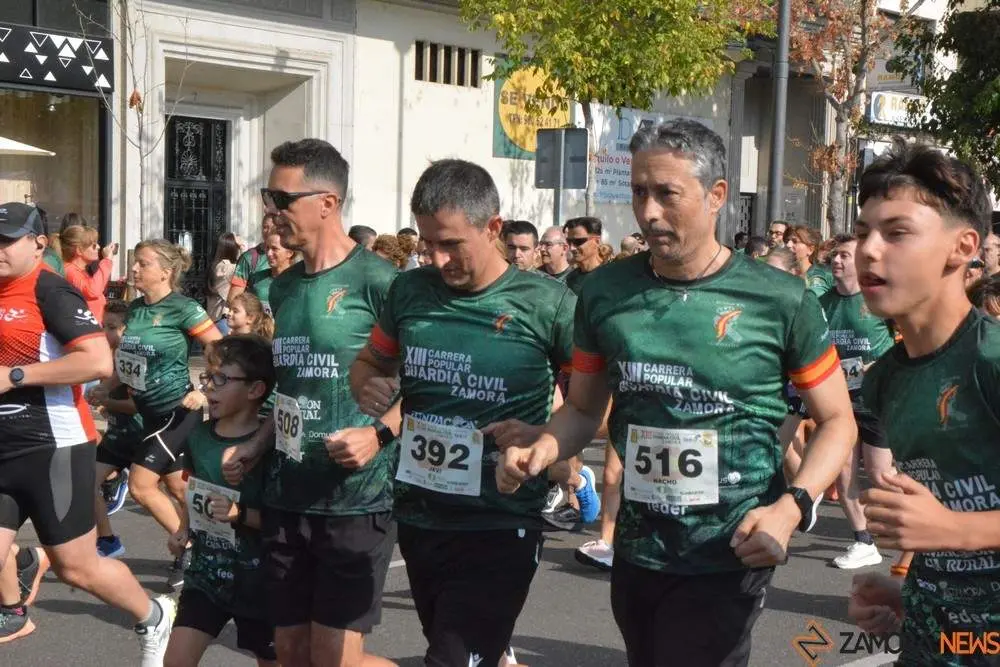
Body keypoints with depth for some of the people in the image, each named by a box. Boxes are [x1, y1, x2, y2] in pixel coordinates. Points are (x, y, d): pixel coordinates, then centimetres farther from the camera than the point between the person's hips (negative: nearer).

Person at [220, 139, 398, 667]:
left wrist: (379, 434, -23)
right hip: (286, 496, 7)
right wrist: (255, 446, 9)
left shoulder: (376, 281, -12)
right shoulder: (283, 287, 11)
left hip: (355, 499, -7)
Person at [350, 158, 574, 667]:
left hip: (499, 528, -5)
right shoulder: (409, 291, 1)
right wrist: (367, 387, -6)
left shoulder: (546, 303, -12)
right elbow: (369, 362, 16)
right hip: (417, 519, 6)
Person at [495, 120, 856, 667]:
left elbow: (836, 421, -3)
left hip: (726, 561, -4)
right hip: (634, 553, 4)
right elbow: (584, 409, 10)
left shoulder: (780, 300, -11)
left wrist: (792, 507, -18)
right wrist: (540, 450, -11)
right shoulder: (606, 294, -1)